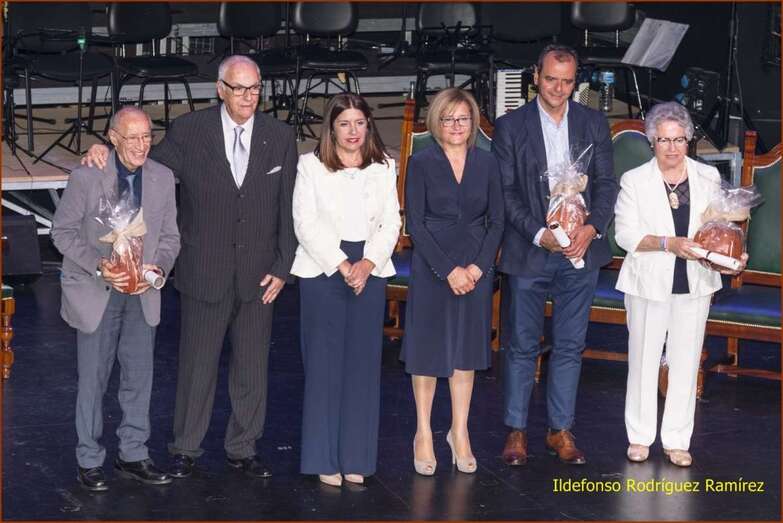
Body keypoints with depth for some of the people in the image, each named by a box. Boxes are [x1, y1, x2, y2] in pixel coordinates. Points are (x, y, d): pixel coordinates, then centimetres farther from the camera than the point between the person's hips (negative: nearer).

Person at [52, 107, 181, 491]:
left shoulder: (163, 178, -1)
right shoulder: (85, 176, -12)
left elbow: (169, 236, 6)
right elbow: (63, 231, -7)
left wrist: (158, 268, -14)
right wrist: (99, 266, -20)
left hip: (143, 291, 4)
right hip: (95, 292, -4)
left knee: (139, 376, 11)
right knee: (93, 379, 4)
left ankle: (133, 455, 25)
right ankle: (89, 461, 16)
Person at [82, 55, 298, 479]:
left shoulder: (280, 137, 1)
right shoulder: (189, 131, -5)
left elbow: (289, 209, 3)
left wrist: (282, 268, -1)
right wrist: (108, 154, -15)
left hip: (258, 274, 2)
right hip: (204, 273, -2)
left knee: (252, 366, 11)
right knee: (196, 365, 7)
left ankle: (243, 448, 25)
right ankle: (186, 449, 22)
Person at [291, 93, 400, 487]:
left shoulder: (384, 167, 11)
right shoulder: (311, 165, 2)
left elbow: (391, 223, 6)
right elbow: (306, 224, -5)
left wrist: (367, 264, -10)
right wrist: (342, 266, -12)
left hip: (370, 272, 3)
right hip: (321, 270, -2)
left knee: (363, 361, 2)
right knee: (324, 362, -2)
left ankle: (356, 457, 9)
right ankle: (324, 459, 4)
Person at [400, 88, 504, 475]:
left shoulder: (486, 163, 5)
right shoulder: (421, 163, -4)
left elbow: (497, 220, 5)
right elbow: (414, 223, -7)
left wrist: (478, 266, -7)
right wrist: (448, 270, -13)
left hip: (476, 266, 3)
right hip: (431, 266, -2)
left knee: (467, 348, 7)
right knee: (427, 347, 3)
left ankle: (460, 433, 16)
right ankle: (424, 433, 13)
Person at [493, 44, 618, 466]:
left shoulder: (594, 124, 7)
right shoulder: (510, 126, -1)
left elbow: (606, 183, 5)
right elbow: (506, 192, -4)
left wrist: (591, 228, -12)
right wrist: (539, 234, -15)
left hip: (580, 253, 2)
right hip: (529, 253, -2)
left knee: (570, 347, 8)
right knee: (522, 347, 4)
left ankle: (561, 430, 17)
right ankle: (516, 431, 14)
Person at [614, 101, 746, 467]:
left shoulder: (708, 177, 4)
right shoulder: (635, 181, -2)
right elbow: (624, 234, -8)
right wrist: (668, 244, -21)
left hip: (694, 285, 2)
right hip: (648, 285, -2)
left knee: (686, 362, 6)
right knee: (643, 359, 6)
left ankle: (677, 440, 16)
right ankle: (640, 437, 19)